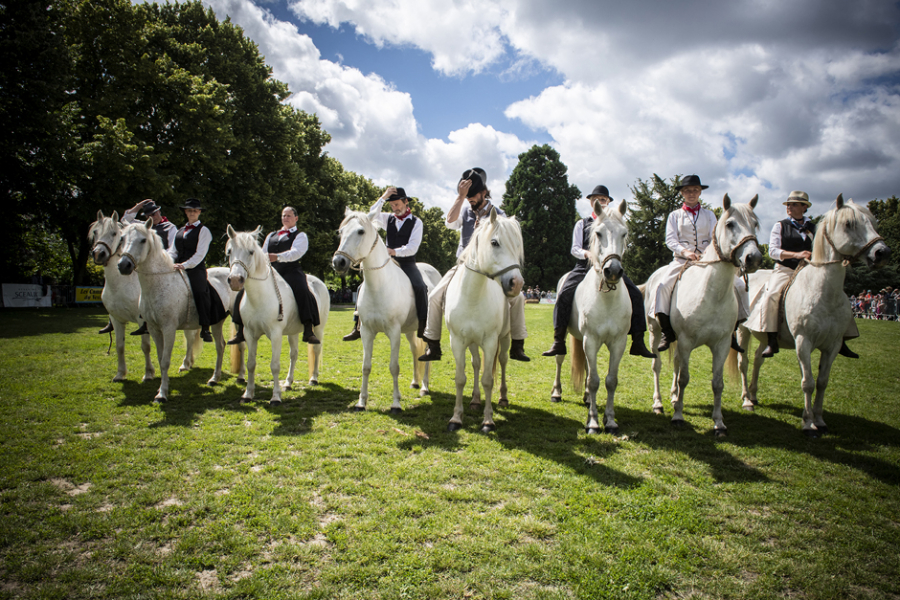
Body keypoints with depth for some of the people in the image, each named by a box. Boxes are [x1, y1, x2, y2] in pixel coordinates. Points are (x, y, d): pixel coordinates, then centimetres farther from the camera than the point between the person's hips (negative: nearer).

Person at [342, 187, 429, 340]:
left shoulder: (416, 222, 0)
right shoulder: (388, 219, 12)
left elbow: (412, 248, -11)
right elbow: (372, 216, -8)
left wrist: (394, 251, -26)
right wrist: (383, 197, -12)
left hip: (407, 264, -4)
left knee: (420, 287, -30)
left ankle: (423, 327, -25)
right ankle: (358, 326, -4)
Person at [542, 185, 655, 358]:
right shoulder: (582, 224, 15)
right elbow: (575, 249, 6)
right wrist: (587, 253, -16)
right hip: (585, 266, -1)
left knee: (635, 295, -18)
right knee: (564, 294, -26)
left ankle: (638, 342, -12)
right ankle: (558, 341, -22)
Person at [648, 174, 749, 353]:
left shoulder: (709, 215, 16)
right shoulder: (675, 215, 11)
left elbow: (715, 237, 4)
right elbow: (670, 239, -1)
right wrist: (684, 252, -20)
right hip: (681, 260, -2)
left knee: (738, 285, -14)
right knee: (662, 286, -28)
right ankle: (667, 333, -19)